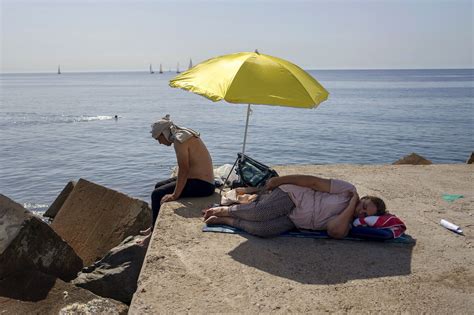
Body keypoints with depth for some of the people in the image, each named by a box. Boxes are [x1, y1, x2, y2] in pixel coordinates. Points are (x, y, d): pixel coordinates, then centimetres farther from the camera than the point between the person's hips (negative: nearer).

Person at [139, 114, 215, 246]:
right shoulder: (185, 134, 12)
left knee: (157, 194, -10)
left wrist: (175, 195, -22)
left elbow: (183, 169, -25)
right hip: (202, 181, 11)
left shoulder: (179, 140, -18)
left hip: (202, 185, -11)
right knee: (159, 186, 17)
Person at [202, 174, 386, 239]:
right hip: (292, 195, -3)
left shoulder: (346, 225, 4)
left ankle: (225, 220, -7)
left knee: (264, 230, -28)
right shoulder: (348, 190, -6)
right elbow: (314, 182, -7)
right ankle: (223, 210, -2)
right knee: (260, 212, -31)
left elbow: (335, 231, -20)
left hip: (292, 221, 3)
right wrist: (279, 180, -9)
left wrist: (351, 206, -18)